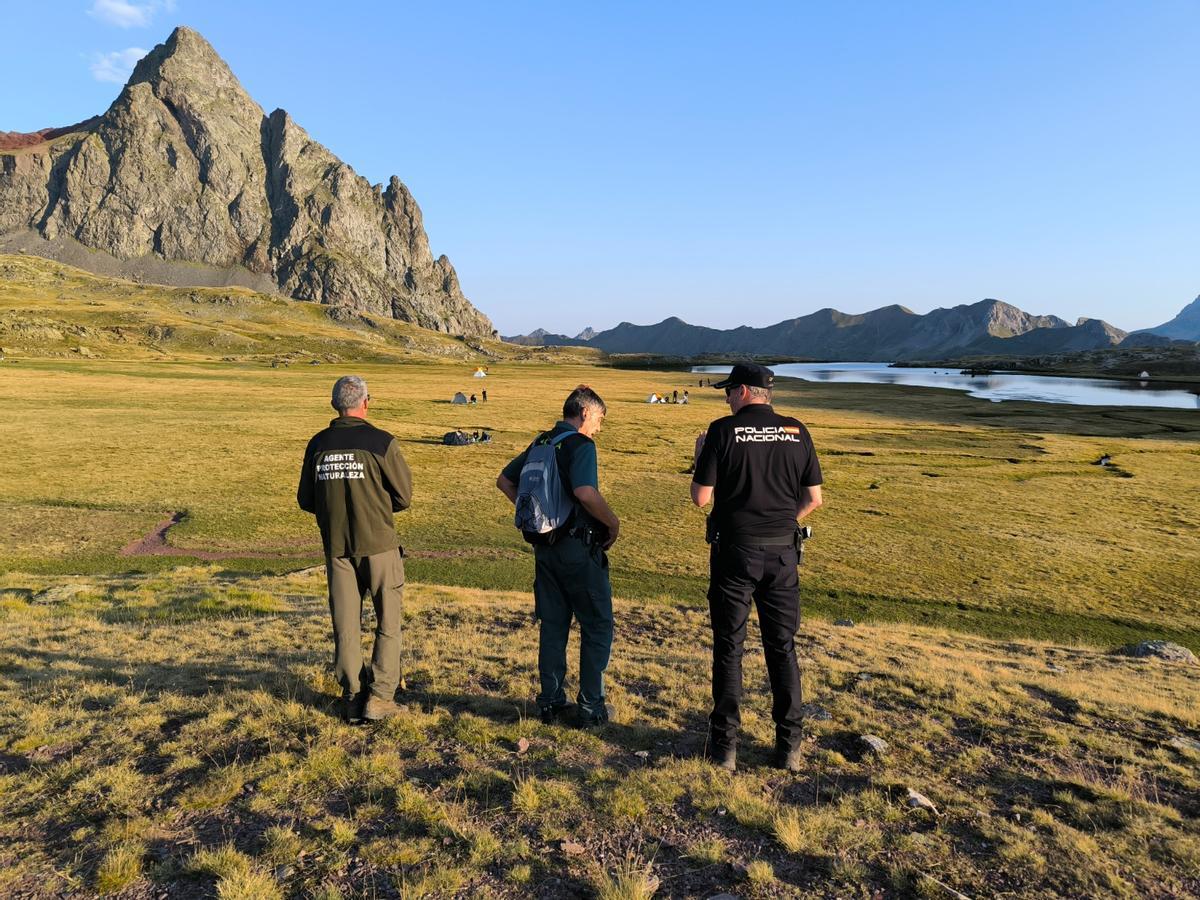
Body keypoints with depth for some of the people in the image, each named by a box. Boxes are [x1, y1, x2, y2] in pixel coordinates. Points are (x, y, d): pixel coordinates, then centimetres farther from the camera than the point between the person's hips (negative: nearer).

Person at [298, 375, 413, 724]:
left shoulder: (318, 444, 0)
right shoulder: (381, 442, -12)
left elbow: (306, 500, 7)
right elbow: (404, 496, -7)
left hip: (336, 546, 4)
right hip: (378, 544, -3)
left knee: (346, 625, 12)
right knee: (388, 622, 9)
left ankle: (352, 698, 19)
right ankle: (379, 697, 9)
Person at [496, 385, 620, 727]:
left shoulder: (541, 443, 11)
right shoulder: (581, 445, -13)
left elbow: (504, 481, 18)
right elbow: (585, 492, -30)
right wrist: (613, 522, -16)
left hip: (544, 546, 7)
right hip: (578, 548, -7)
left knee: (552, 625, 15)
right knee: (597, 626, 6)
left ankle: (550, 701, 22)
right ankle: (591, 706, 11)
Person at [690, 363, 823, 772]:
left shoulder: (724, 431, -9)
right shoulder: (796, 432, 3)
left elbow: (701, 497, -9)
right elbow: (813, 499, 5)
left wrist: (700, 455, 8)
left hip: (735, 551, -3)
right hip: (782, 554, 3)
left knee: (728, 648, 8)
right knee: (782, 648, 13)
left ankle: (725, 744, 15)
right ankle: (789, 747, 18)